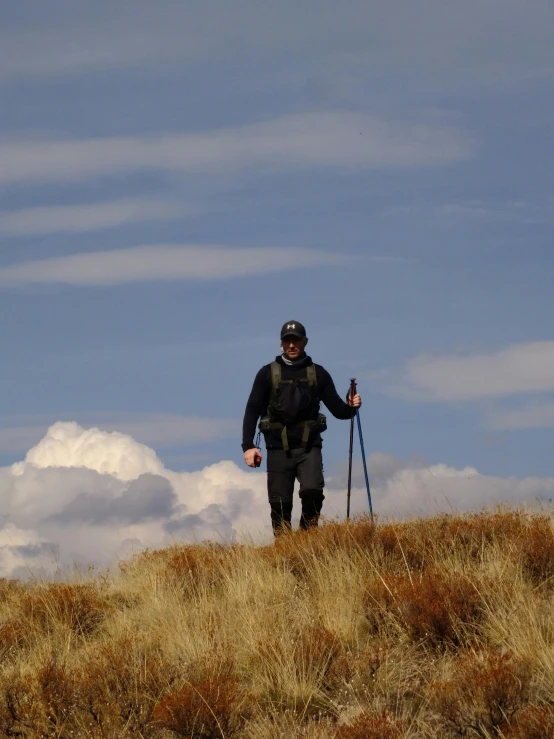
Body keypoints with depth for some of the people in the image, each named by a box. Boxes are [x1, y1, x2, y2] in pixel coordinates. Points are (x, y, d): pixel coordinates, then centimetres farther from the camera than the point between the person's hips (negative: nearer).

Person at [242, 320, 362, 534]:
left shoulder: (318, 374, 8)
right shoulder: (268, 374, 6)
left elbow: (337, 408, 8)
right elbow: (252, 410, 3)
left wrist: (350, 408, -15)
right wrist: (248, 446, -6)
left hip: (308, 446, 0)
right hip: (278, 449, 0)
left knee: (312, 491, -22)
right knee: (280, 503, -2)